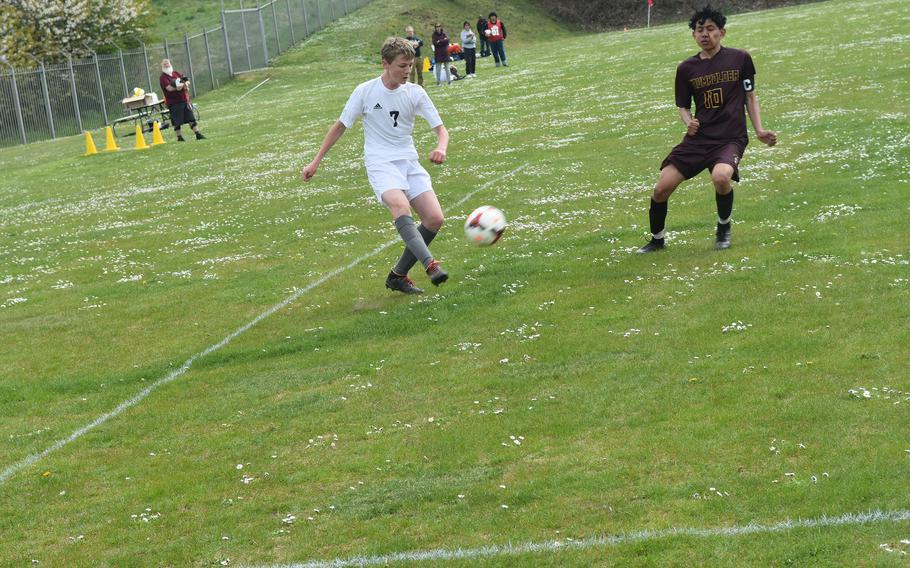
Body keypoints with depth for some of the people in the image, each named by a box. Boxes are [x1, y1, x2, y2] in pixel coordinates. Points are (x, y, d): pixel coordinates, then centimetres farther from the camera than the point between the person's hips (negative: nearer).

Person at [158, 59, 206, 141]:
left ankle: (198, 135, 10)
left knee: (191, 119, 6)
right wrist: (183, 85, -16)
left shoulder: (176, 74, 15)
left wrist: (185, 84, -10)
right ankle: (179, 137, 9)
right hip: (174, 103, -5)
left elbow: (187, 82, 15)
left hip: (184, 100, 6)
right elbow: (169, 88, -19)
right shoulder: (163, 78, -5)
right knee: (177, 122, 0)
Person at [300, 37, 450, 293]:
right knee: (401, 206, -34)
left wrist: (441, 148, -23)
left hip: (409, 162, 4)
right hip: (380, 163, -4)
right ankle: (430, 265, -47)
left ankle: (398, 276, 3)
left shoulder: (415, 93, 0)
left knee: (435, 218, -11)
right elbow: (340, 126, 7)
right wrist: (316, 161, 8)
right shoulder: (365, 91, -5)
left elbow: (440, 129, 1)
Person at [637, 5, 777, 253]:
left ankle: (724, 228, -4)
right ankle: (657, 239, 21)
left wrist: (759, 131, 1)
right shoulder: (686, 68, 6)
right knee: (661, 189, -7)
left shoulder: (740, 58, 1)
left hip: (731, 138, -3)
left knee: (721, 177, -34)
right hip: (699, 138, 3)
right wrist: (688, 122, -7)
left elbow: (750, 96, 11)